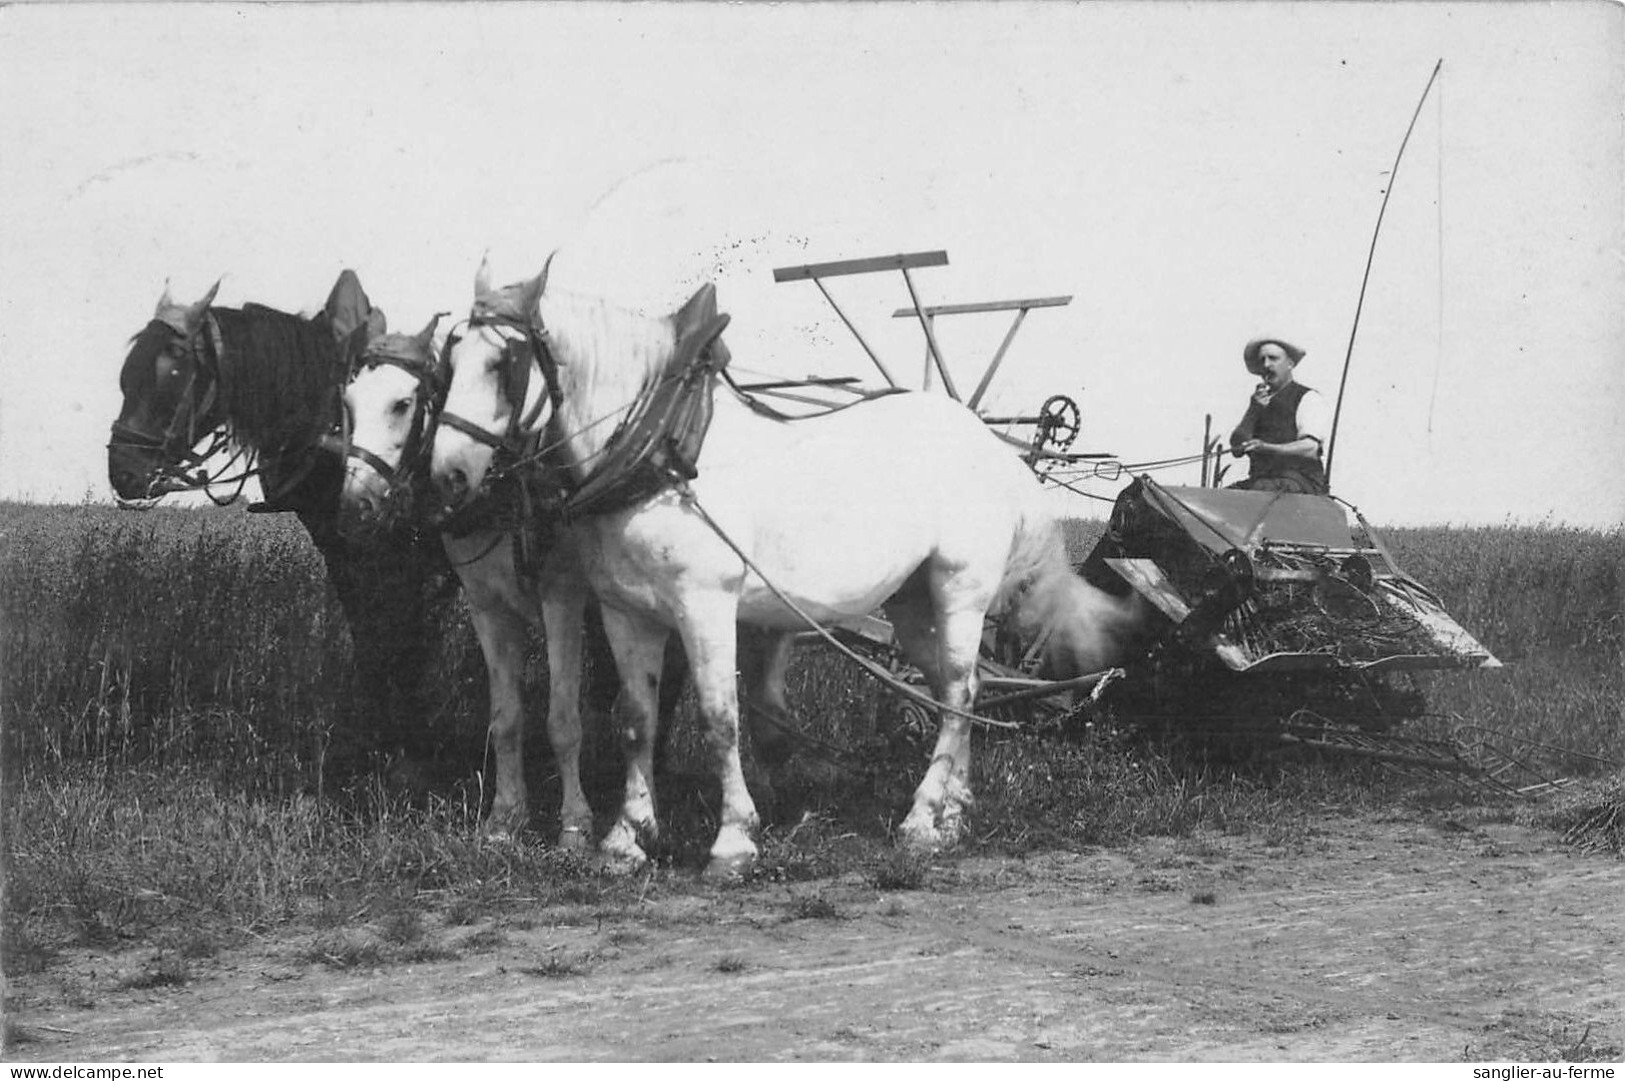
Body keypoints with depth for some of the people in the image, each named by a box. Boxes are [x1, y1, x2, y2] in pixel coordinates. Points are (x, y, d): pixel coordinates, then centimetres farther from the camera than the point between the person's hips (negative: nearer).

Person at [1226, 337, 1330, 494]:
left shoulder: (1309, 398, 5)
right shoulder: (1261, 402, 23)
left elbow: (1311, 448, -11)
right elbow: (1237, 449, 10)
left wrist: (1267, 447, -25)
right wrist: (1253, 410, -2)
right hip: (1261, 479, 5)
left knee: (1261, 490, -36)